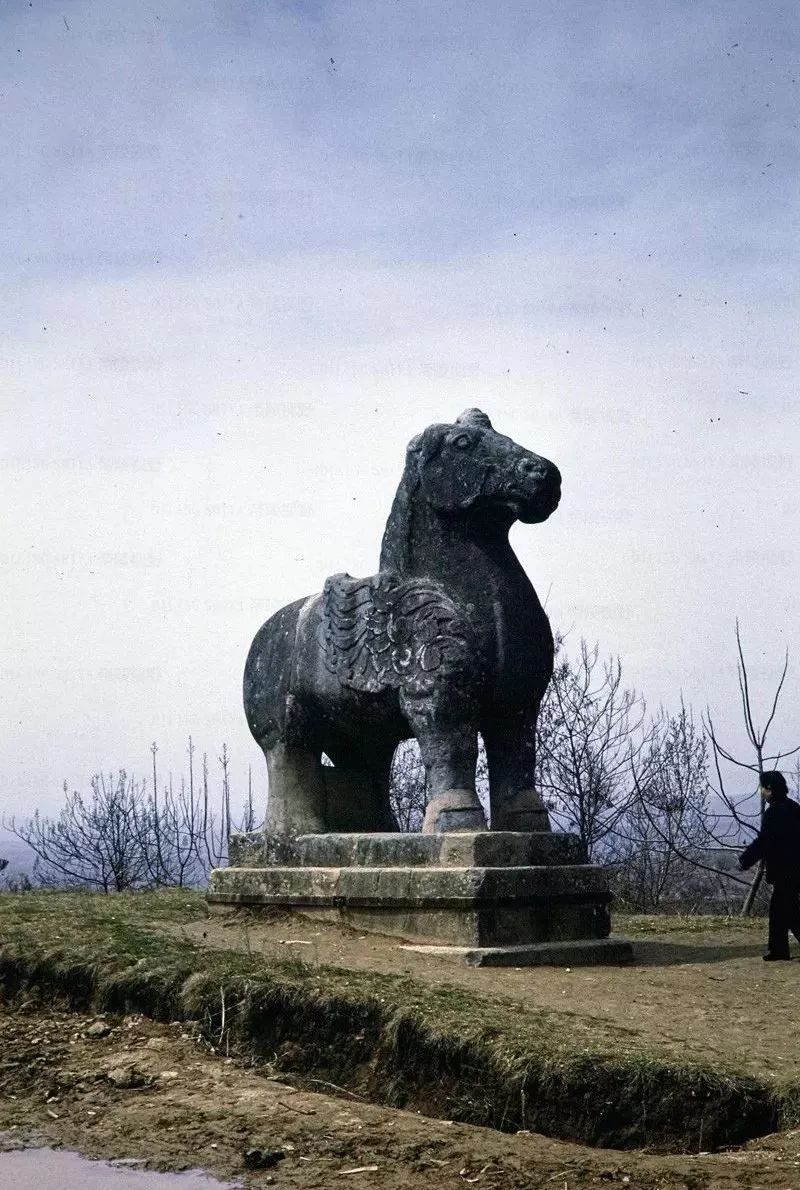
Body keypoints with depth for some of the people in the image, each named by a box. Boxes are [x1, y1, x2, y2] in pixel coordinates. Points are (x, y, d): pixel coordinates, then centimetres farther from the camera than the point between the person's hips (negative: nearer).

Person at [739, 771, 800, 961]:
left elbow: (763, 841, -17)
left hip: (784, 871, -9)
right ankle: (778, 950, 19)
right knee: (778, 909, 15)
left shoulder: (774, 812, -18)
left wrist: (745, 860, -6)